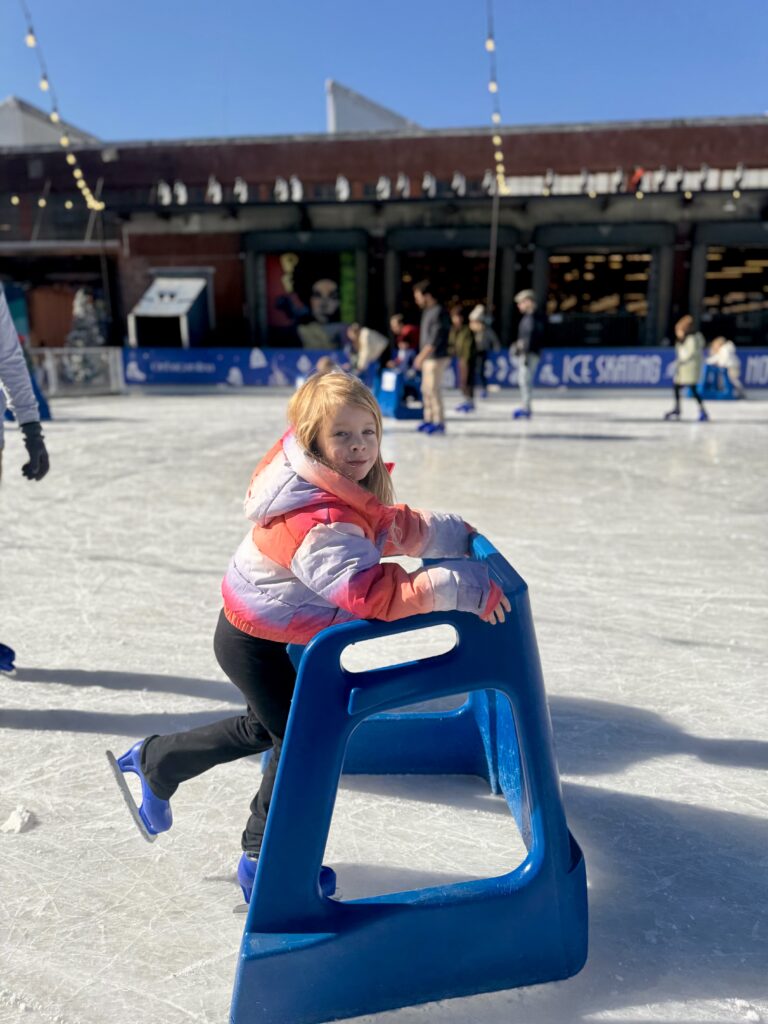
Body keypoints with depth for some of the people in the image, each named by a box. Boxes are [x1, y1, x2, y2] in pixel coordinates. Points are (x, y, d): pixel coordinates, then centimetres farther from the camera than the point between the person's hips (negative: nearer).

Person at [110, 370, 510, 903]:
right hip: (256, 643, -10)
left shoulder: (348, 490, -7)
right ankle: (264, 863, 25)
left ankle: (155, 760, 48)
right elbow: (372, 593, -44)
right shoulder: (319, 523, -37)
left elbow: (399, 527, 3)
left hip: (264, 634, 10)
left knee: (264, 728, 28)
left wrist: (455, 532, -7)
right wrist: (459, 587, -42)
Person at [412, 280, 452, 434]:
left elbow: (435, 339, -21)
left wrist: (422, 356, -21)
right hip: (428, 358, 9)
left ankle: (439, 423, -3)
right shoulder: (427, 311, 14)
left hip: (436, 358, -9)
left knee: (433, 390, -8)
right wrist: (421, 357, 16)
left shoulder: (439, 313, -15)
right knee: (426, 389, 12)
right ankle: (429, 419, 19)